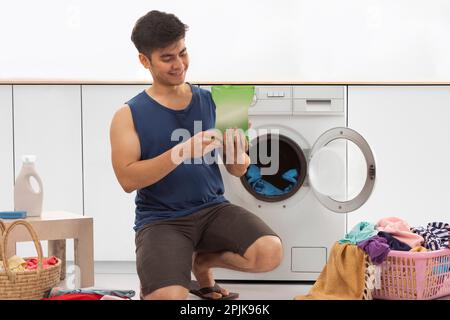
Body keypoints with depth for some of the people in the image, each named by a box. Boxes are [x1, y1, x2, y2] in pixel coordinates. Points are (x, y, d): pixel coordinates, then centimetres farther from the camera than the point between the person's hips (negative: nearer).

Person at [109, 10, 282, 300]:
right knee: (169, 297, -29)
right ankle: (153, 283, 11)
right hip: (160, 219, -3)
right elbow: (128, 179, -14)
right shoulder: (129, 115, -1)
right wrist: (182, 151, -24)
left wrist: (238, 153, -17)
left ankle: (201, 261, 8)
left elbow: (239, 169, 8)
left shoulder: (211, 102, 7)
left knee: (271, 253, -23)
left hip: (213, 208, 4)